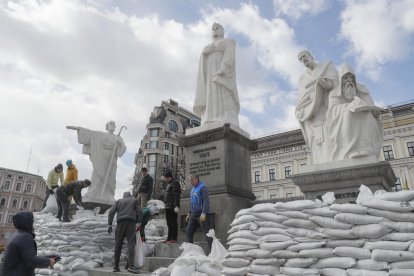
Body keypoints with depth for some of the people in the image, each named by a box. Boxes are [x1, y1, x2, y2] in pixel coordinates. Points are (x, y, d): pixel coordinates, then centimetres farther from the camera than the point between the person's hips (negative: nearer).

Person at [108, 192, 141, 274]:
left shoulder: (118, 201, 24)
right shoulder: (135, 200, 21)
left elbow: (111, 212, 9)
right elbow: (139, 212, 8)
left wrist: (109, 224, 4)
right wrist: (139, 224, 12)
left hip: (120, 223, 3)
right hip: (131, 223, -2)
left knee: (118, 245, 10)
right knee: (131, 244, -10)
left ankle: (116, 266, 9)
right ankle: (131, 266, -23)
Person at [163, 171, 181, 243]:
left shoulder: (175, 183, -9)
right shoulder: (169, 184, 22)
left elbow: (176, 195, -18)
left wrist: (176, 206, -25)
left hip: (172, 207, -10)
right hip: (168, 207, 10)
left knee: (173, 223, -8)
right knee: (169, 223, 13)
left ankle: (174, 239, -6)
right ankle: (169, 238, 19)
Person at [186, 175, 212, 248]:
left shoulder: (203, 187, -9)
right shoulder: (193, 189, 17)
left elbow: (206, 201, -20)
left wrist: (204, 213, -29)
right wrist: (189, 213, 21)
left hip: (201, 215, -8)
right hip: (193, 215, 8)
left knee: (207, 233, -7)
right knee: (188, 232, 6)